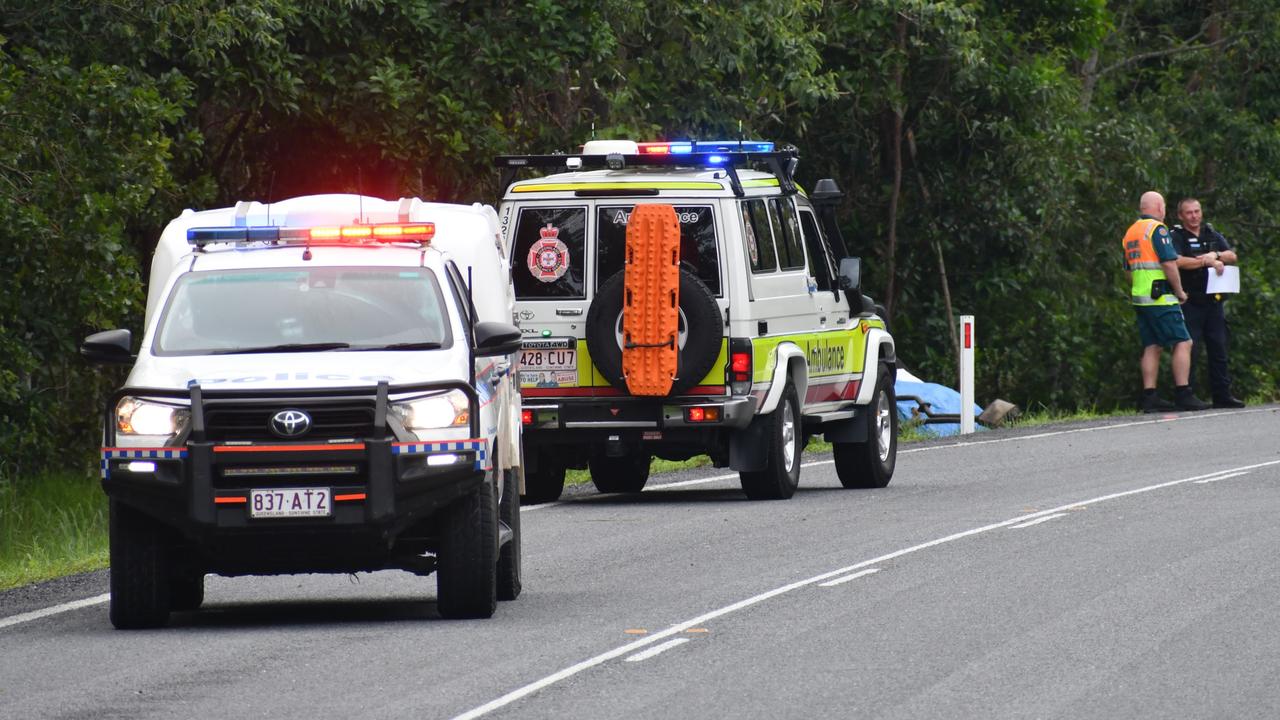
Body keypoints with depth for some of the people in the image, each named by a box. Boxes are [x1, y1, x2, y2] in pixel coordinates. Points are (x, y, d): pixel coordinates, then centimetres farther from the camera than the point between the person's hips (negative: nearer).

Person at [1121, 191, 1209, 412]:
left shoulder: (1130, 232, 17)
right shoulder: (1157, 229, -10)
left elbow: (1128, 270, 21)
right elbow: (1169, 264, -17)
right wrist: (1180, 292, -7)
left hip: (1139, 298, 8)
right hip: (1160, 298, -8)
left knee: (1151, 347, 8)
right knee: (1182, 343, -6)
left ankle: (1149, 396, 3)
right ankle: (1183, 394, -11)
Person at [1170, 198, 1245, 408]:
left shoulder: (1213, 235, 16)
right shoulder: (1176, 236, 0)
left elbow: (1232, 256, 6)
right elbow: (1177, 261, -17)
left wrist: (1215, 255, -13)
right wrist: (1208, 262, -16)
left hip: (1213, 301, 5)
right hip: (1190, 302, -5)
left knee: (1219, 349, 6)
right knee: (1189, 349, -8)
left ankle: (1222, 395, 10)